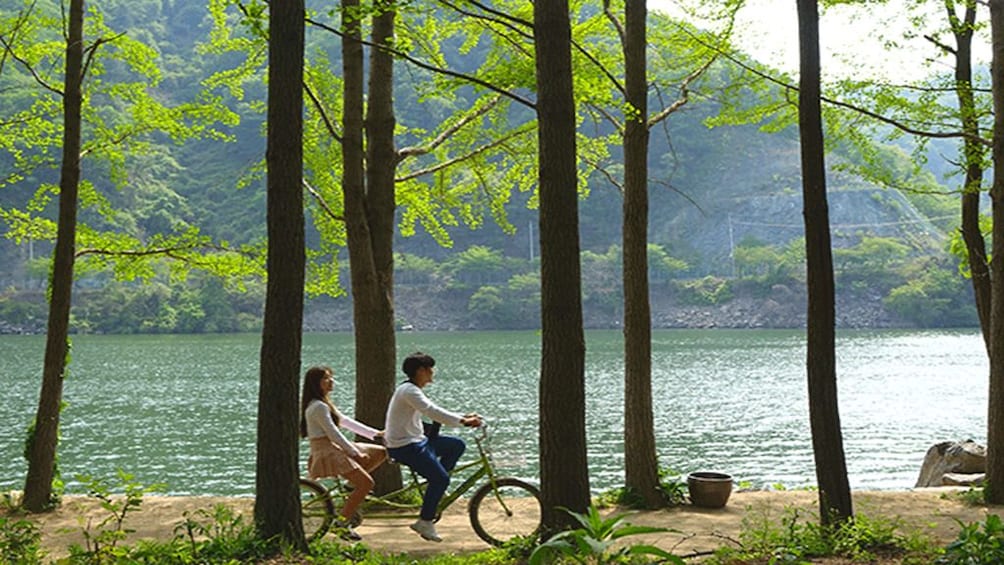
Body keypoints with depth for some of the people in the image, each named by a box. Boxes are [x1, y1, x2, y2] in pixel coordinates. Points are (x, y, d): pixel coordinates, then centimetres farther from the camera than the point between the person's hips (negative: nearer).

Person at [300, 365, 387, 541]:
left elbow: (346, 421, 19)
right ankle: (342, 523, -11)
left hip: (335, 448, 10)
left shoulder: (323, 404, 17)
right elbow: (333, 433, -18)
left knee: (381, 452, 9)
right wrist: (355, 453, -12)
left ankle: (354, 482, 10)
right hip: (327, 452, -10)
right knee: (367, 483, -18)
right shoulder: (318, 407, -15)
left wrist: (375, 433, 15)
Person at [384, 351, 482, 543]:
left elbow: (435, 413, 19)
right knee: (441, 478, -17)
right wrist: (463, 421, -33)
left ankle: (435, 488, 12)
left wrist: (464, 417, 9)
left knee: (457, 445, 9)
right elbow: (432, 412, -30)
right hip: (404, 446, -10)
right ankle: (424, 522, -8)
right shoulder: (409, 391, -17)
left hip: (417, 440, 10)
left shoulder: (413, 390, 16)